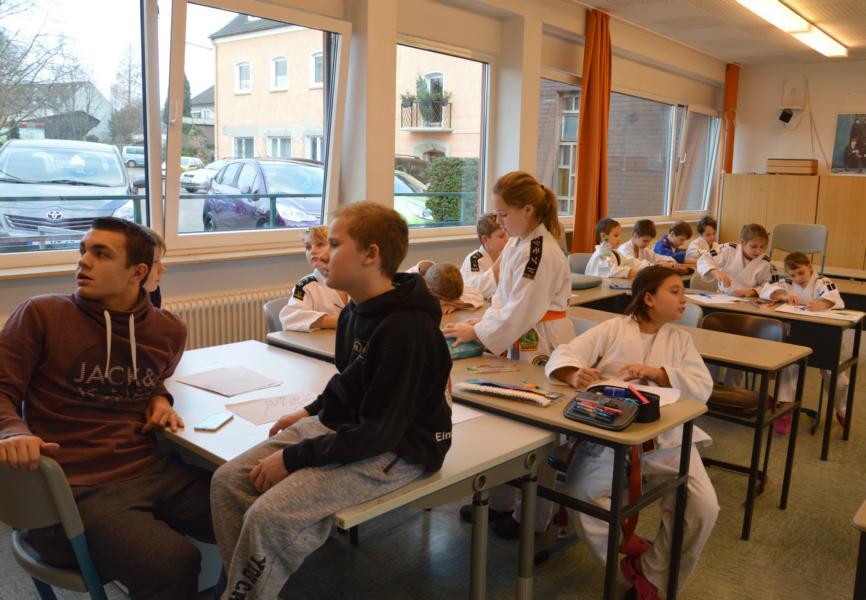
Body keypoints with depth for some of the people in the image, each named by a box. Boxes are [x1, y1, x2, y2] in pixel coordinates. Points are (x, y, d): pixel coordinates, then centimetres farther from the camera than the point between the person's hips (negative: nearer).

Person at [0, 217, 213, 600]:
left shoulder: (169, 331, 10)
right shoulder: (41, 314, -3)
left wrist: (159, 399, 8)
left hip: (155, 473, 5)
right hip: (76, 489, -4)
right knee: (172, 564, -30)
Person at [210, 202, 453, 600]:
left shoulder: (406, 331, -25)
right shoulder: (356, 310, 3)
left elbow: (377, 433, -24)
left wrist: (292, 458, -20)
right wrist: (310, 412, 10)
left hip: (392, 450, -9)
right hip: (339, 423, 9)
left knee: (269, 516, -23)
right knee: (229, 481, -2)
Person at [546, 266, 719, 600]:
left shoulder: (680, 339, 14)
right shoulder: (613, 329, 4)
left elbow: (702, 387, 1)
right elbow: (563, 356, -4)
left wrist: (655, 373, -14)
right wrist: (574, 375, -27)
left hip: (665, 438, 2)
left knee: (704, 508, -14)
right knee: (579, 498, -20)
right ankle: (626, 546, 9)